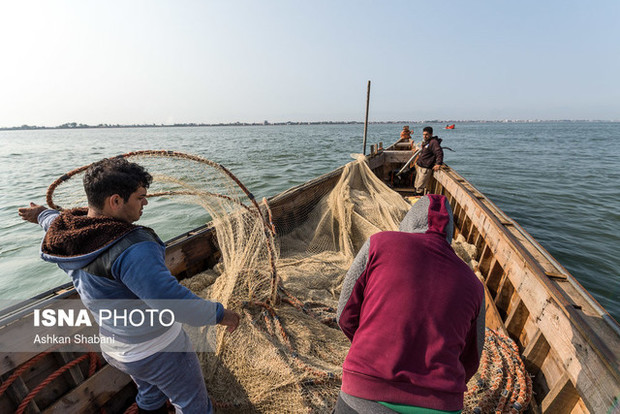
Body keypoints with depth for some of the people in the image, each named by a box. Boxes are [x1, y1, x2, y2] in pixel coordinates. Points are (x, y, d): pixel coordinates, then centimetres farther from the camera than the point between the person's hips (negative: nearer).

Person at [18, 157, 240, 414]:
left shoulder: (65, 236, -8)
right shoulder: (132, 248, -36)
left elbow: (56, 223, 17)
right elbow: (172, 301, -40)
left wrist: (42, 215, 40)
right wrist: (220, 314, -26)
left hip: (115, 347, 8)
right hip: (159, 352, -8)